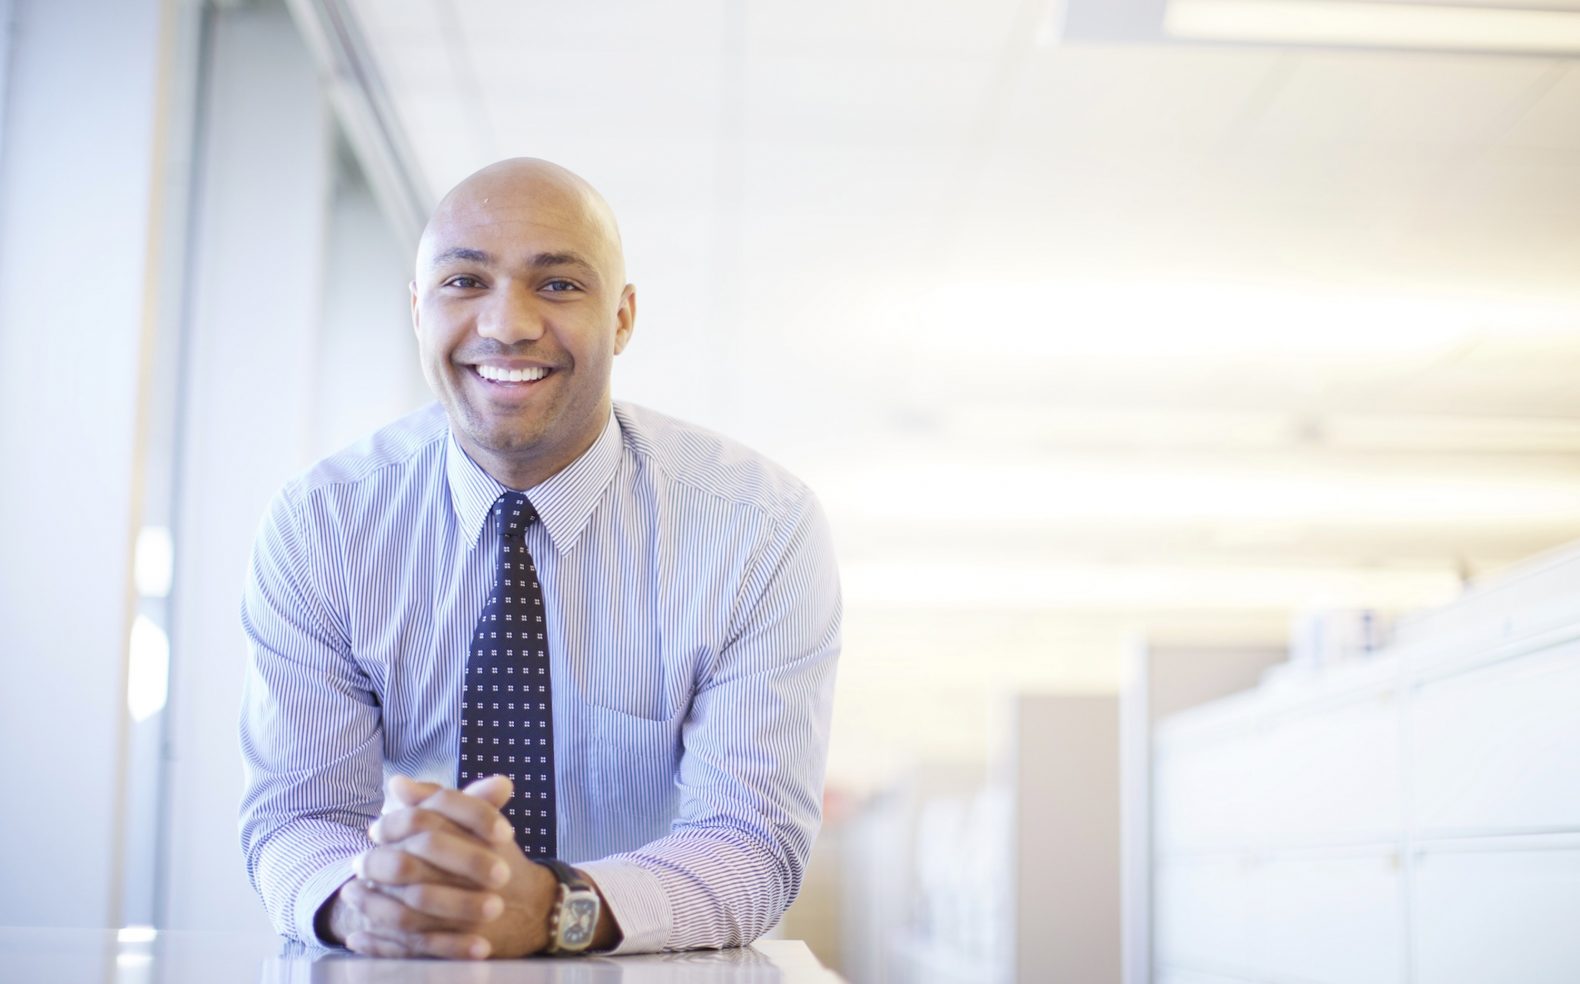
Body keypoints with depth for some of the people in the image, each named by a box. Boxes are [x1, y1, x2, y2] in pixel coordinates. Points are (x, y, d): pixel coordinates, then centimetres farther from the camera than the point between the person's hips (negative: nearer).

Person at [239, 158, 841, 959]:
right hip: (389, 965, 2)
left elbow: (753, 836, -18)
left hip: (655, 971, -1)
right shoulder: (316, 524, -6)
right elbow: (296, 813, -10)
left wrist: (551, 908, -37)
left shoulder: (763, 527, -12)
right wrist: (358, 899, -33)